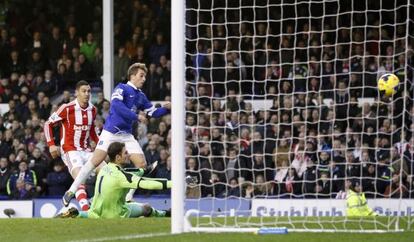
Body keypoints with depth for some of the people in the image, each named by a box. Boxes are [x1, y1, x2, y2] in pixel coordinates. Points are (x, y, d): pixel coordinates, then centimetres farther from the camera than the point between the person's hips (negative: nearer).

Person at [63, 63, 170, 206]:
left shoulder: (141, 96, 14)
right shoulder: (122, 88, -6)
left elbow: (153, 112, 20)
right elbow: (116, 104, -24)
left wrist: (166, 108, 1)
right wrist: (136, 116, -27)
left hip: (127, 135, 7)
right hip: (111, 132, -7)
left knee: (142, 164, -5)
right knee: (96, 161, -12)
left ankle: (128, 198, 5)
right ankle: (71, 191, -2)